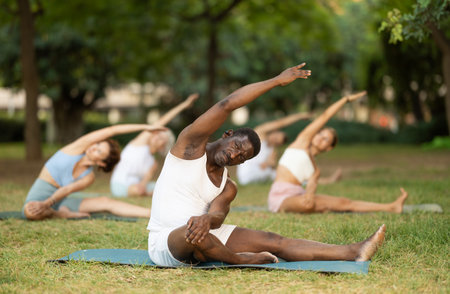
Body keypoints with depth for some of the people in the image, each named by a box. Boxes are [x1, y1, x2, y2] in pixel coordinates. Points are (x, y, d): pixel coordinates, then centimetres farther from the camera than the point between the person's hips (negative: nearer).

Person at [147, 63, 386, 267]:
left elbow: (218, 215, -13)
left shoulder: (227, 188, 9)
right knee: (193, 234, -43)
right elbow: (226, 105, -17)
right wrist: (277, 81, -17)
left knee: (272, 242, -7)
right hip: (164, 243, -6)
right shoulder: (191, 144, -6)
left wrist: (208, 219, -40)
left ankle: (353, 252, -12)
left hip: (196, 237, 6)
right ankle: (239, 259, -12)